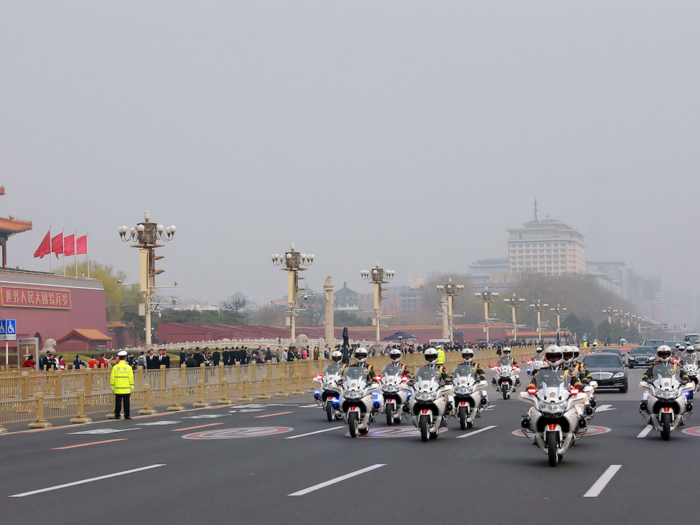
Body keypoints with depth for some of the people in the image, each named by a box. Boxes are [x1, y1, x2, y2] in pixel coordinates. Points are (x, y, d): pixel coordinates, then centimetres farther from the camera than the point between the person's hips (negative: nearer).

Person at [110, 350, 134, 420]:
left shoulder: (115, 367, -1)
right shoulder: (128, 367, -3)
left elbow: (112, 378, 0)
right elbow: (131, 378, -3)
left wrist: (113, 388, 9)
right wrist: (131, 388, 6)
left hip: (117, 390, 1)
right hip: (126, 390, -1)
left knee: (118, 403, 6)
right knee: (126, 404, 4)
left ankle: (117, 415, 8)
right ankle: (127, 415, 4)